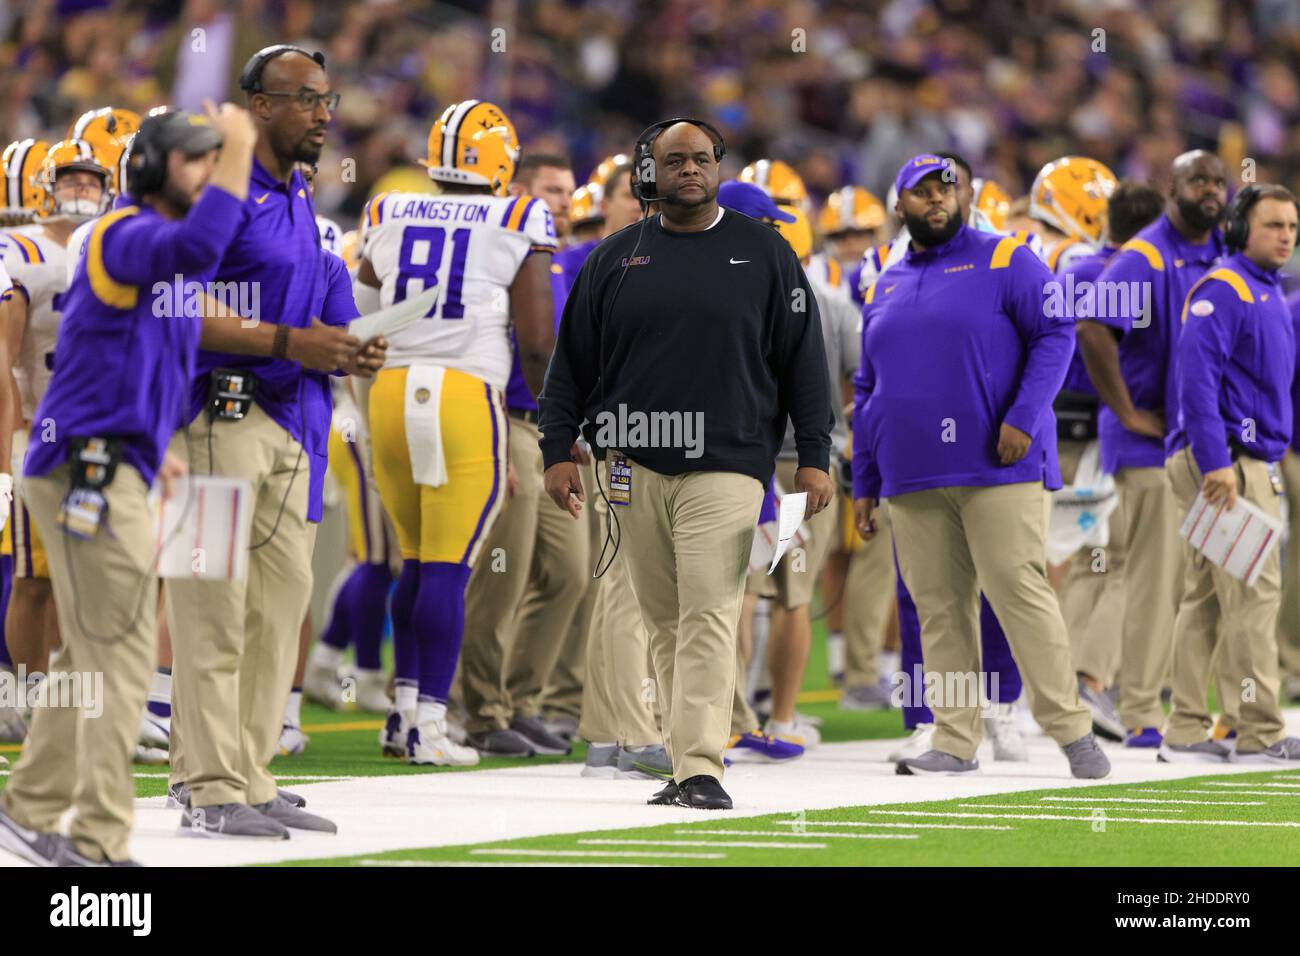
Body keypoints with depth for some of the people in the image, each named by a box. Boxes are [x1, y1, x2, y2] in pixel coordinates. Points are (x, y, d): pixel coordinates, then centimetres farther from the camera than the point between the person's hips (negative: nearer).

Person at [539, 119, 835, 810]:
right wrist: (558, 452, 5)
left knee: (709, 617, -12)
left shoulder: (763, 253, 6)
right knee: (663, 622, 5)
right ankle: (686, 760, 10)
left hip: (726, 467, -3)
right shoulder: (615, 259, 10)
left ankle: (700, 769, -16)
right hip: (633, 466, 3)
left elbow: (803, 357, 7)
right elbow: (572, 360, 13)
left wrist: (813, 456, 1)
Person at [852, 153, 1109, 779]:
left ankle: (1072, 730, -6)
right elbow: (866, 390, 22)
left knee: (1019, 590, -10)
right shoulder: (884, 290, 18)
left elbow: (1056, 333, -4)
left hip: (998, 469, -5)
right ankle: (955, 740, 7)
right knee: (939, 608, 3)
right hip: (912, 481, 5)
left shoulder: (1005, 260, 4)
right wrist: (863, 484, 16)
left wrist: (1024, 418, -16)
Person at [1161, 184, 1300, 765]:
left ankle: (1186, 733, 12)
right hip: (1227, 460, -10)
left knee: (1204, 597, 9)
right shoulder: (1222, 290, -12)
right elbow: (1196, 378, -20)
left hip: (1251, 462, 10)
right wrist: (1216, 464, -25)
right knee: (1253, 593, -9)